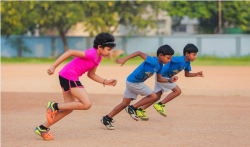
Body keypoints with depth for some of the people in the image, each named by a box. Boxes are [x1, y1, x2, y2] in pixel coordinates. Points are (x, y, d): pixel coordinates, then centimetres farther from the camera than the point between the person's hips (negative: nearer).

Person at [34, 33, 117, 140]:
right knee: (87, 104, -12)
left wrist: (106, 82, 12)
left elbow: (91, 74, 22)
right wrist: (54, 66, -27)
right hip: (69, 76, -10)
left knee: (69, 108, 15)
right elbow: (70, 52, -24)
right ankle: (55, 106, -6)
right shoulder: (91, 54, -19)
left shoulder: (98, 58, 11)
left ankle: (42, 128, 20)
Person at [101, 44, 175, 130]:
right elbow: (139, 53, -27)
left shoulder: (160, 65, 7)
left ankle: (106, 119, 16)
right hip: (133, 82, -9)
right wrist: (124, 60, -32)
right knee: (153, 96, -7)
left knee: (125, 104, 10)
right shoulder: (153, 61, -22)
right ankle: (132, 108, 0)